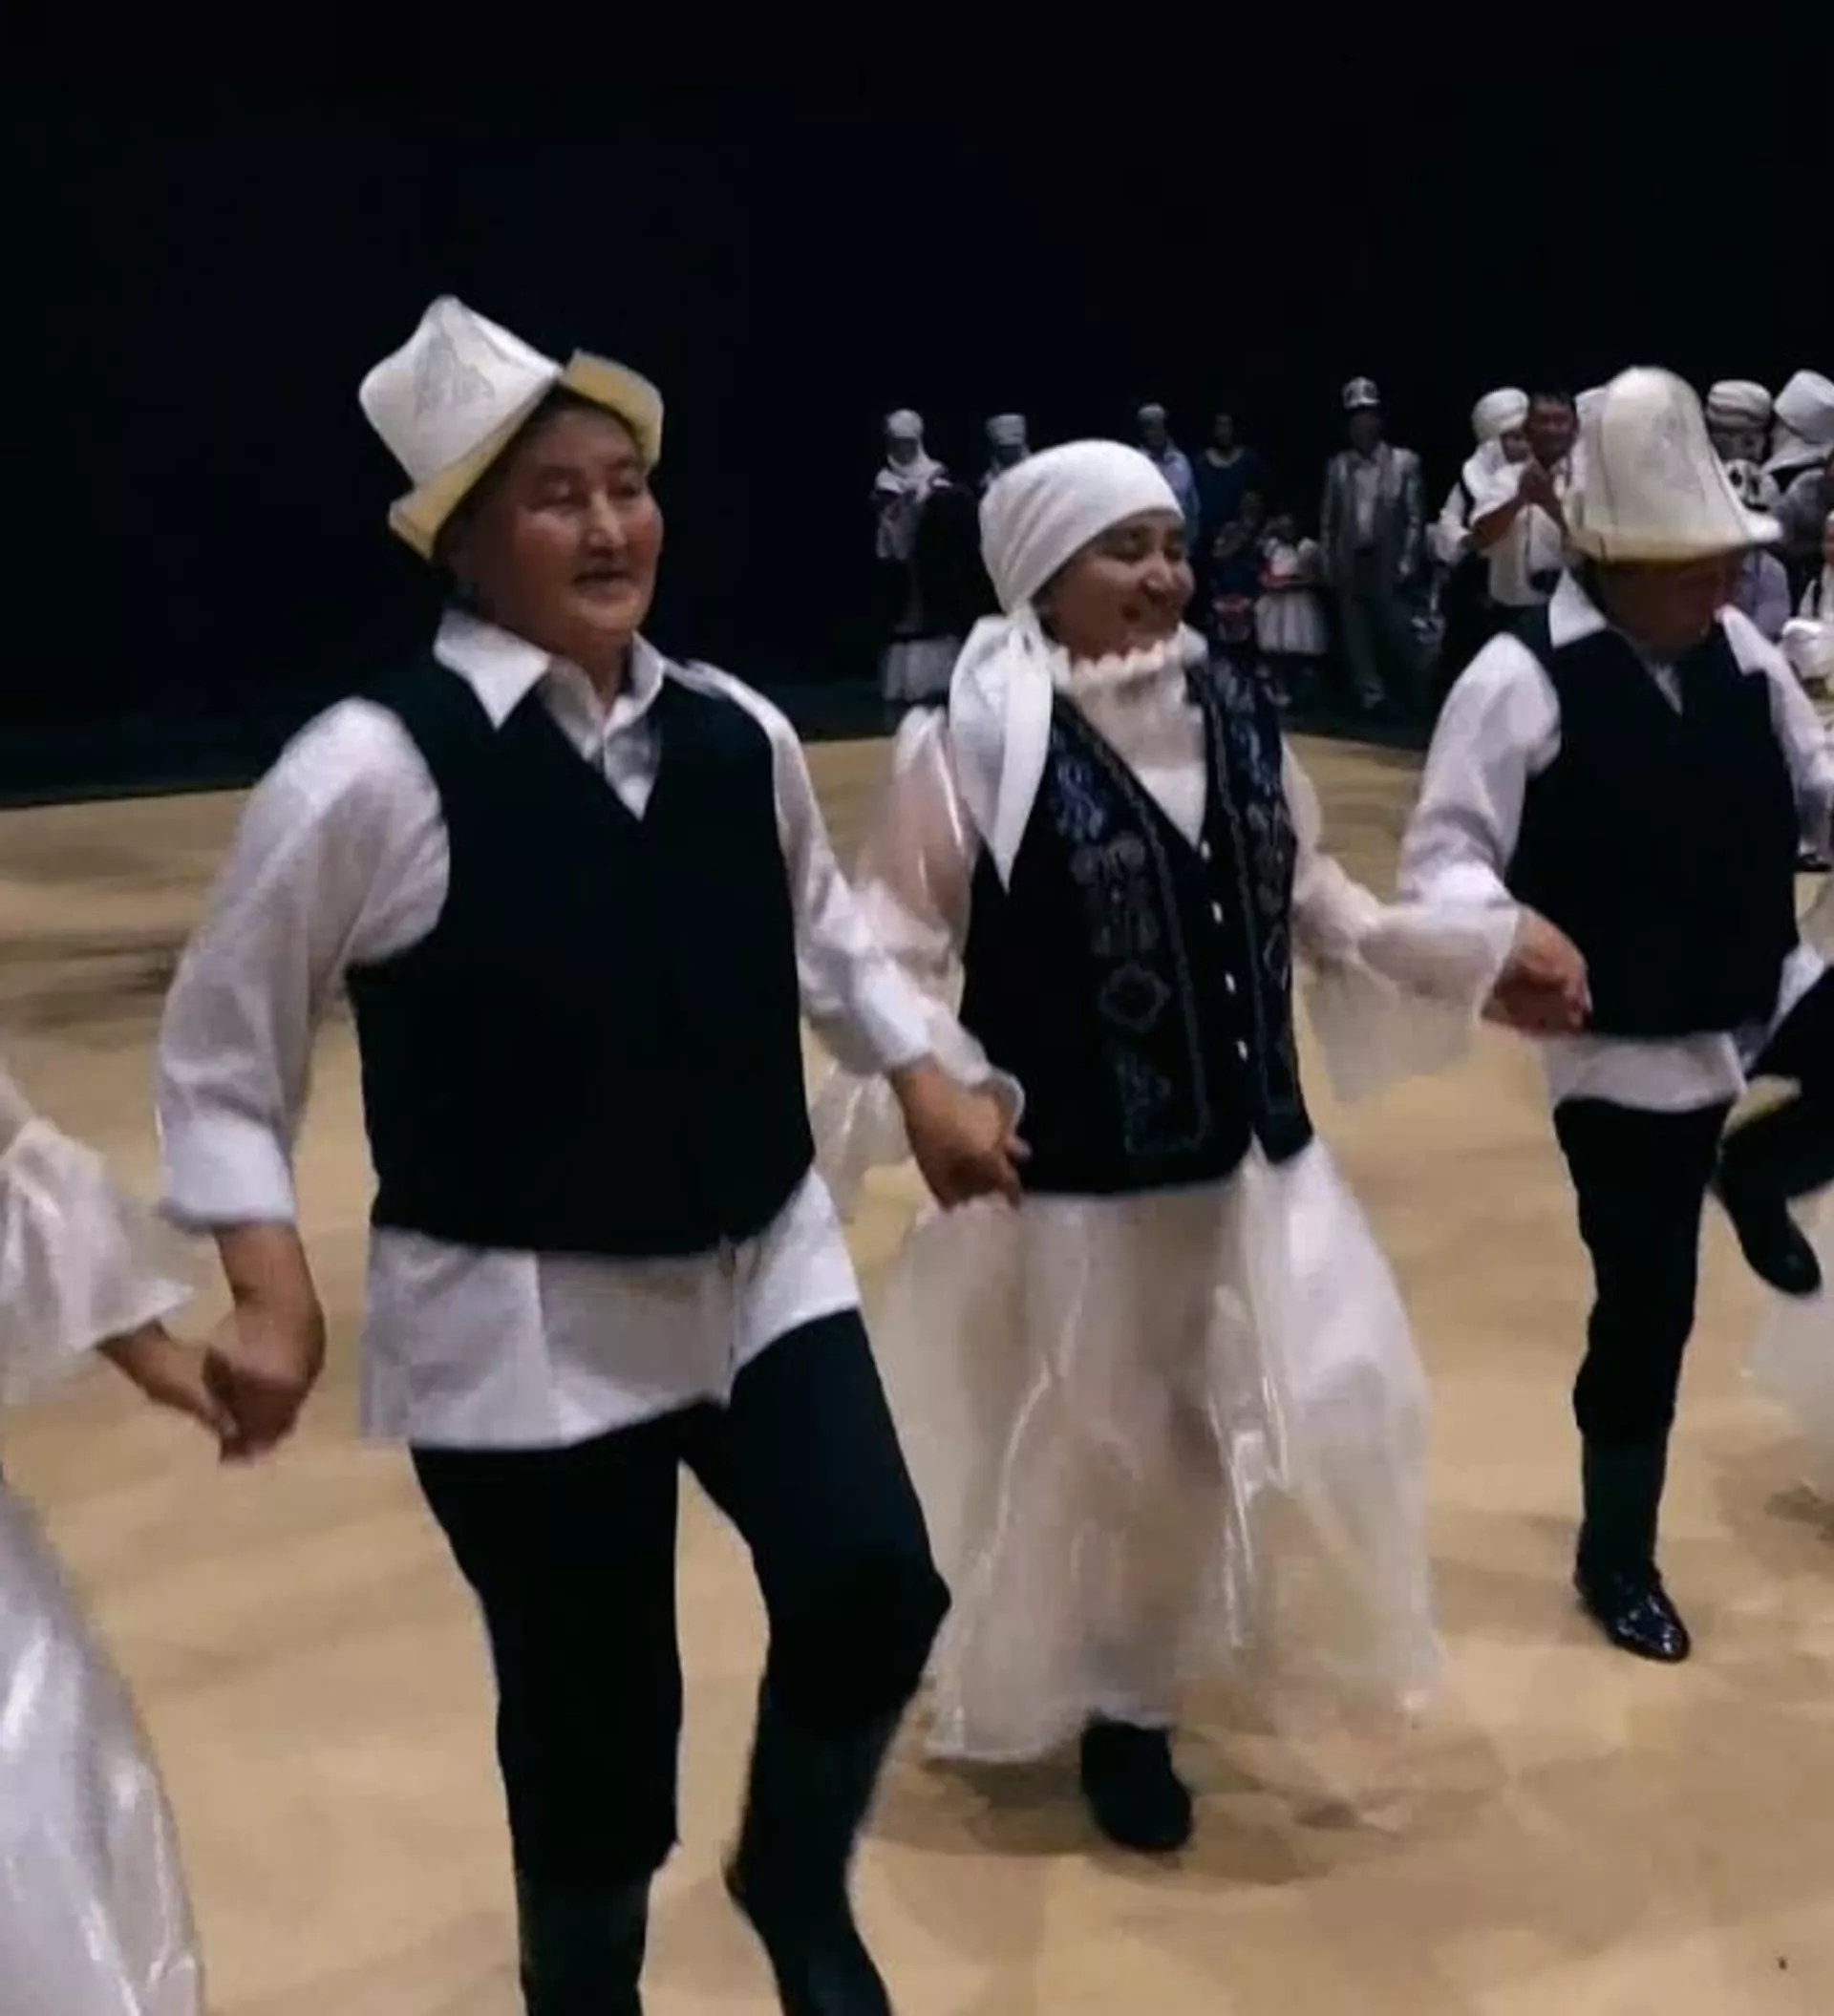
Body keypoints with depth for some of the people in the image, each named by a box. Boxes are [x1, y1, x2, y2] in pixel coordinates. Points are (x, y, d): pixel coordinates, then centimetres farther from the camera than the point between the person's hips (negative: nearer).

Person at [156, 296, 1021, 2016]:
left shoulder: (737, 736, 1)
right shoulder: (374, 767, -15)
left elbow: (824, 934, 21)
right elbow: (219, 1053, -6)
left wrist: (924, 1083, 14)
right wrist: (271, 1289, -14)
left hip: (767, 1268, 4)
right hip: (523, 1325, -4)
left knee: (872, 1589, -6)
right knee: (592, 1713, 6)